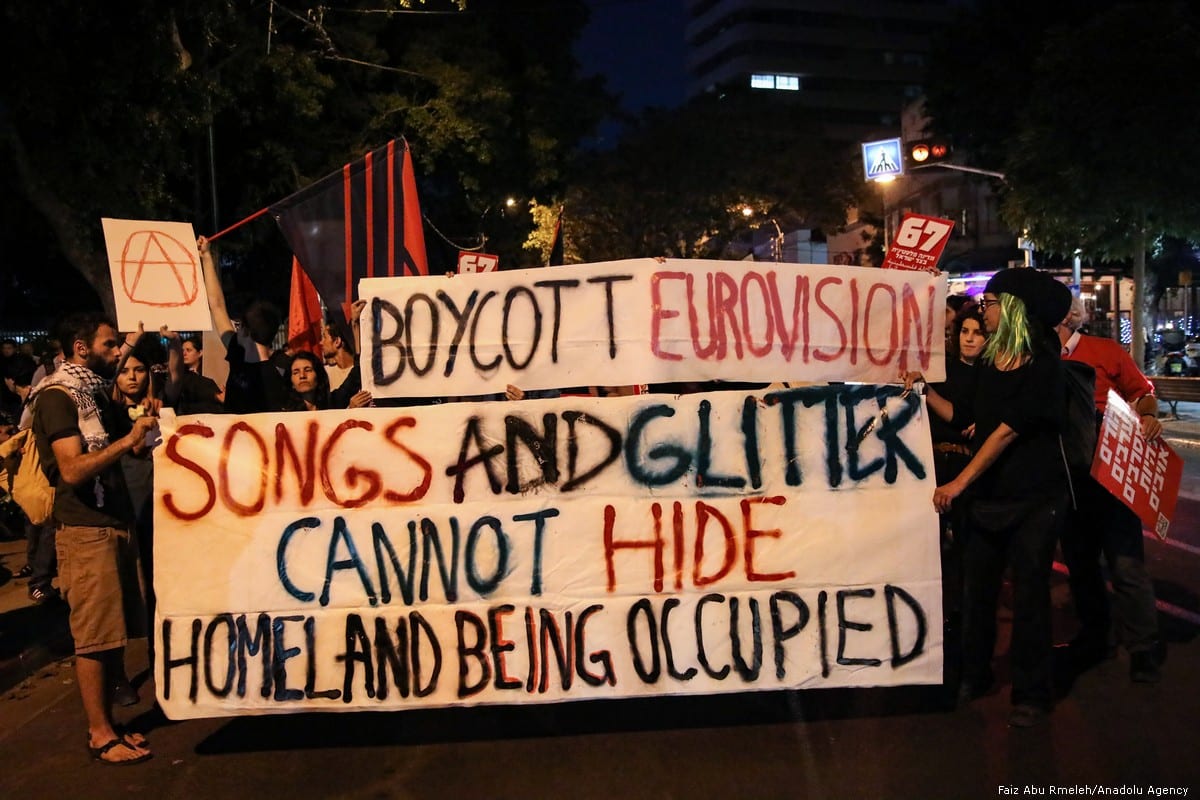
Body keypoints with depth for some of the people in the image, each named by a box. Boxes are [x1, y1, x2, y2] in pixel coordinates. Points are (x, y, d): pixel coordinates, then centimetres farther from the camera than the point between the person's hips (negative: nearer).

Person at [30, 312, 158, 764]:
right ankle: (100, 736, 5)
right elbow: (73, 469, -20)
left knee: (114, 634, 12)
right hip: (85, 530, -9)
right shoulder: (56, 396, -10)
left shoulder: (94, 393, 16)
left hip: (115, 524, 9)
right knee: (94, 636, -3)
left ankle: (105, 723, 21)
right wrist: (127, 441, -26)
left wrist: (142, 437, 8)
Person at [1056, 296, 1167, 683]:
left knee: (1125, 562, -5)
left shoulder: (1105, 351, -5)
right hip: (1066, 476, 4)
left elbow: (1142, 391, 2)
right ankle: (1093, 635, 30)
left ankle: (1144, 647, 8)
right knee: (1079, 562, 14)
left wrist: (1147, 416, -18)